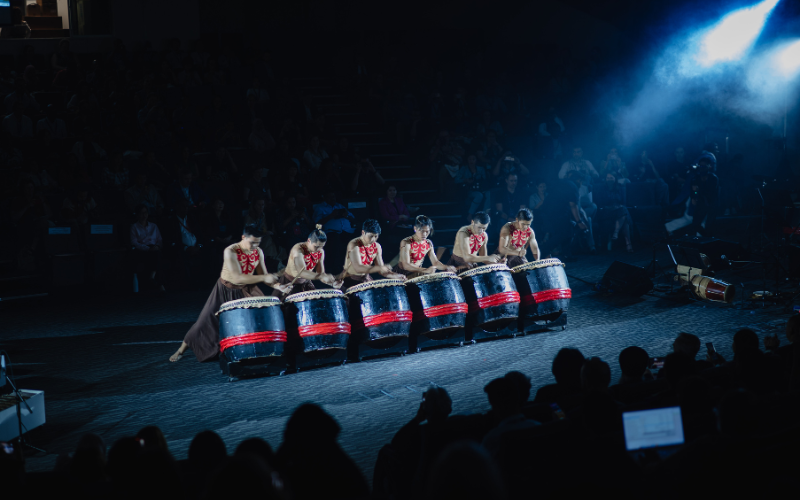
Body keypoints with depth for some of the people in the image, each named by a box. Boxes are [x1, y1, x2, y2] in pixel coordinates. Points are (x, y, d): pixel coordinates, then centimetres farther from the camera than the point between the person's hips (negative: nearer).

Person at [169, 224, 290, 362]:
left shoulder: (258, 252, -11)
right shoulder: (230, 251, -28)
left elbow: (264, 275, -5)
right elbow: (237, 278, -34)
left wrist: (277, 285, -23)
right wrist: (263, 278, -39)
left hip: (246, 289, 4)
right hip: (226, 290, -4)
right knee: (207, 320, 1)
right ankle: (182, 349, 17)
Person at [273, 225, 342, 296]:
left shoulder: (320, 252, -8)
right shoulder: (298, 250, -29)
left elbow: (321, 273, -5)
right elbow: (301, 272, -42)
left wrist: (332, 282, -26)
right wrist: (321, 276, -54)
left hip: (305, 282, 5)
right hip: (289, 282, -5)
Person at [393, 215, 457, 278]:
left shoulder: (428, 244, 1)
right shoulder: (406, 243, -19)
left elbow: (435, 262, 4)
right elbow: (406, 265, -30)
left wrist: (447, 267, -19)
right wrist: (425, 270, -44)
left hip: (417, 272, 7)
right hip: (401, 274, -6)